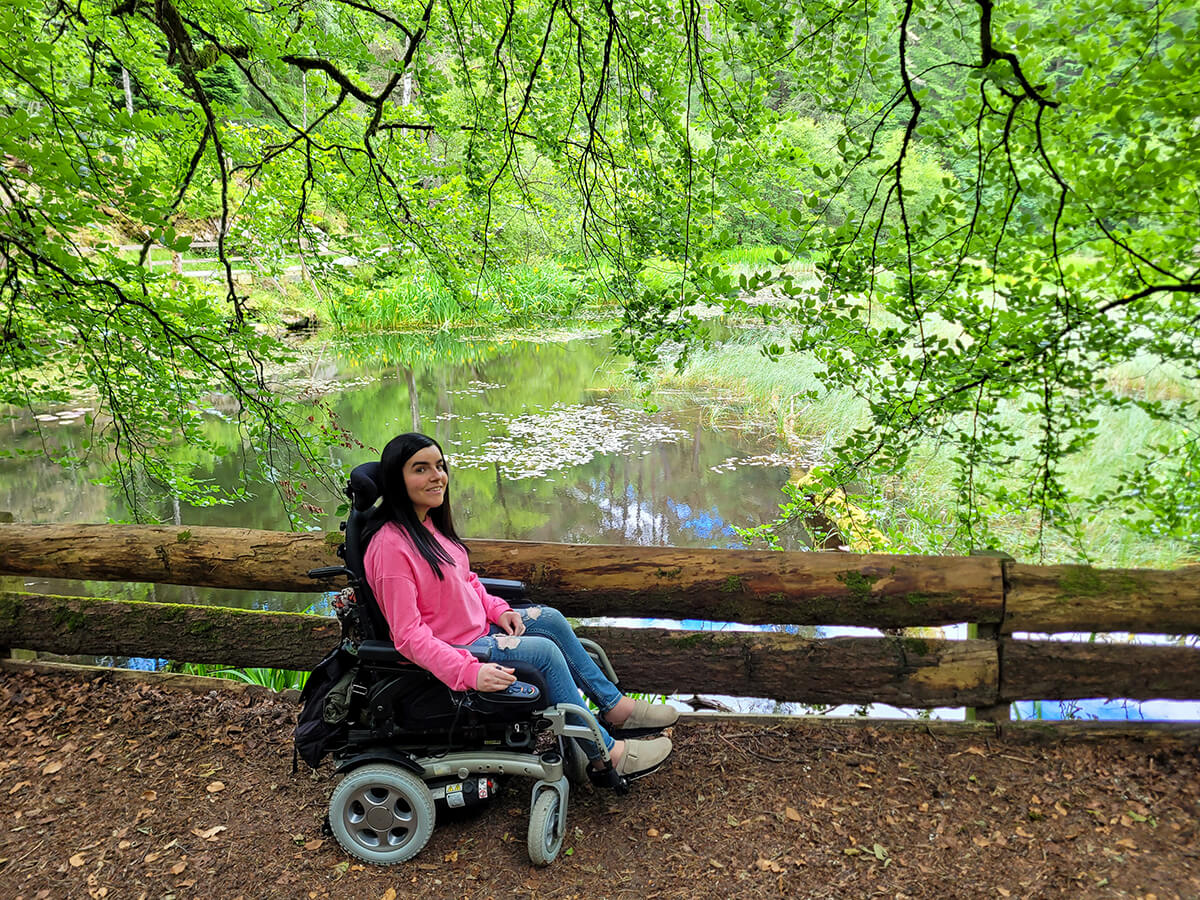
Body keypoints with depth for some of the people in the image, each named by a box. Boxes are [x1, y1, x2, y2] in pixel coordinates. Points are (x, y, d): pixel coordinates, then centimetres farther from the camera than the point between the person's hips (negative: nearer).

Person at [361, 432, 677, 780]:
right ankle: (604, 752, -4)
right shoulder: (391, 545, -26)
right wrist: (469, 672, -33)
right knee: (545, 651, -17)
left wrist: (497, 610, -1)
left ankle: (615, 707, 12)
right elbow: (408, 635, -27)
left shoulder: (427, 522, 3)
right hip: (448, 651, -9)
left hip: (478, 626, 9)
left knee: (550, 619, 3)